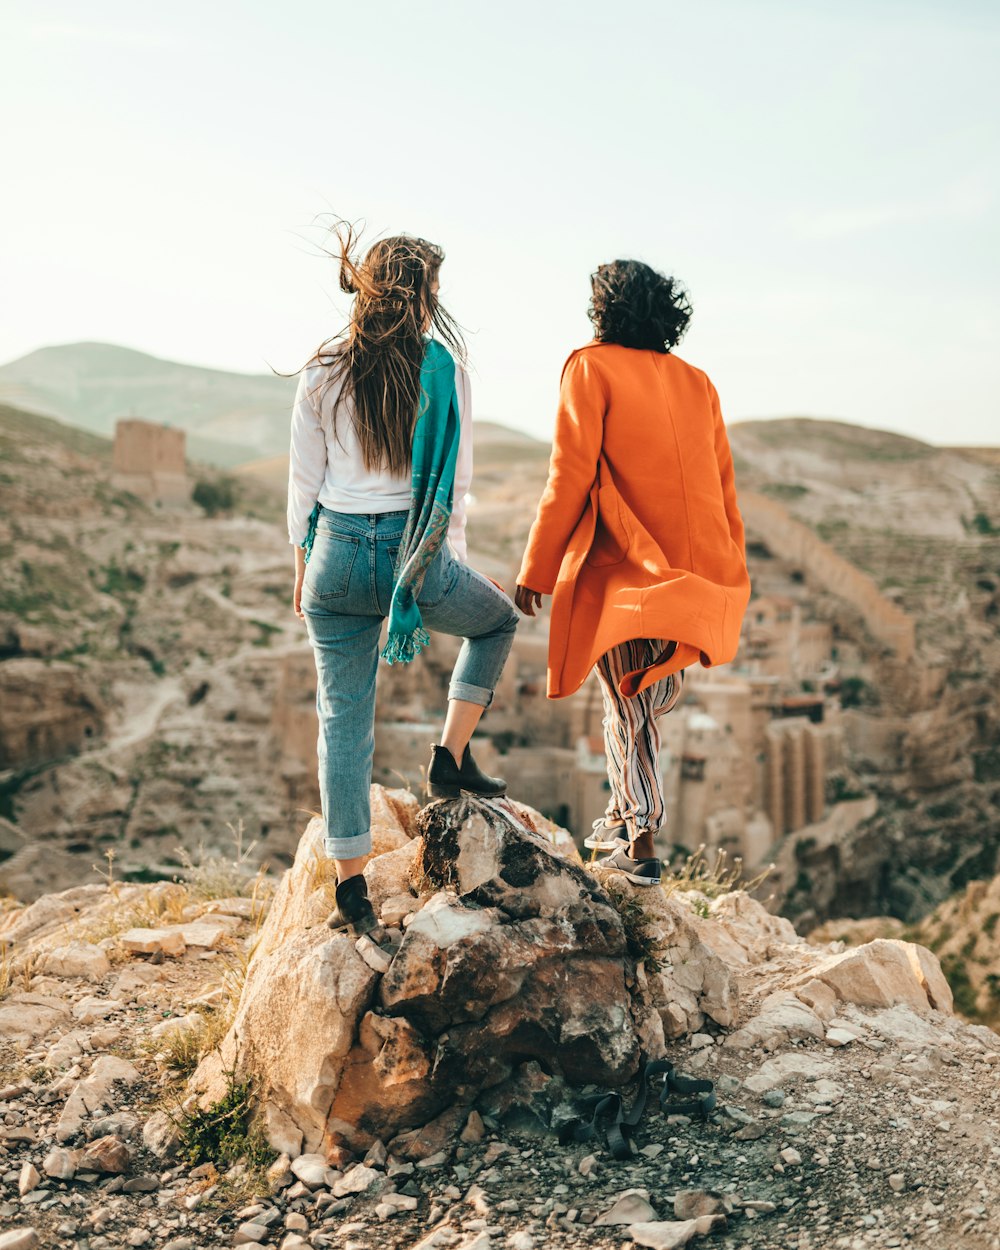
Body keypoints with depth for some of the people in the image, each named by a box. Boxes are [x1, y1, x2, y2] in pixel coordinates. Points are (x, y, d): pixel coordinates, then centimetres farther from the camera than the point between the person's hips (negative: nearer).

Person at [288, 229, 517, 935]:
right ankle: (451, 759, 21)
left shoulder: (322, 373, 4)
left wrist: (303, 566, 16)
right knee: (498, 620, 30)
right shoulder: (443, 366, -3)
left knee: (344, 720, 10)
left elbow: (305, 481, 6)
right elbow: (457, 477, 1)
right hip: (416, 551, -3)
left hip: (338, 551, 3)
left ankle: (352, 890, 12)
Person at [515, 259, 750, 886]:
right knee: (656, 694, 21)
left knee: (629, 706, 7)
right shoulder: (696, 382, 11)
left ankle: (641, 841, 9)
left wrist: (536, 570, -5)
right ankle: (622, 812, 30)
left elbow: (570, 477, -11)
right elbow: (723, 488, 12)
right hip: (696, 574, 5)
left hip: (623, 565, -5)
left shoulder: (592, 368, -4)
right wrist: (728, 579, 19)